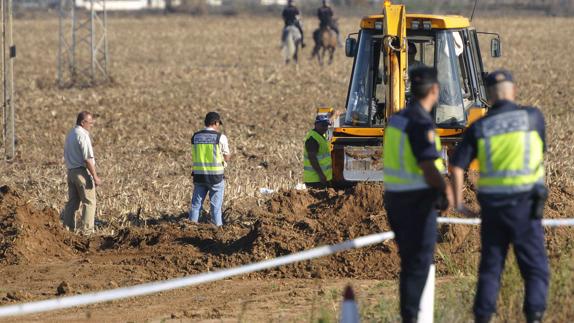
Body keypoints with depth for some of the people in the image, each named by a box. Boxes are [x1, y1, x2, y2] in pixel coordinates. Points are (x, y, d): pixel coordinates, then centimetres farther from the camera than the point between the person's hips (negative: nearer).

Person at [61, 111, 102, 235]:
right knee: (89, 202, -2)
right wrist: (95, 177, -18)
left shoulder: (70, 134, 13)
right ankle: (86, 230, -4)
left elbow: (66, 155, 18)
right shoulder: (83, 136, -17)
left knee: (72, 202, 13)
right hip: (82, 172, -9)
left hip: (71, 170, 9)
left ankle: (67, 227, 12)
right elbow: (88, 159, -20)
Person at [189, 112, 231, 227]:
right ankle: (217, 226, 6)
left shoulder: (195, 137, 4)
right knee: (216, 205, 5)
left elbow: (197, 155, 12)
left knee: (196, 204, 9)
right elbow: (227, 158, -2)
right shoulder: (220, 137, -8)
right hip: (215, 176, -3)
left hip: (199, 174, 3)